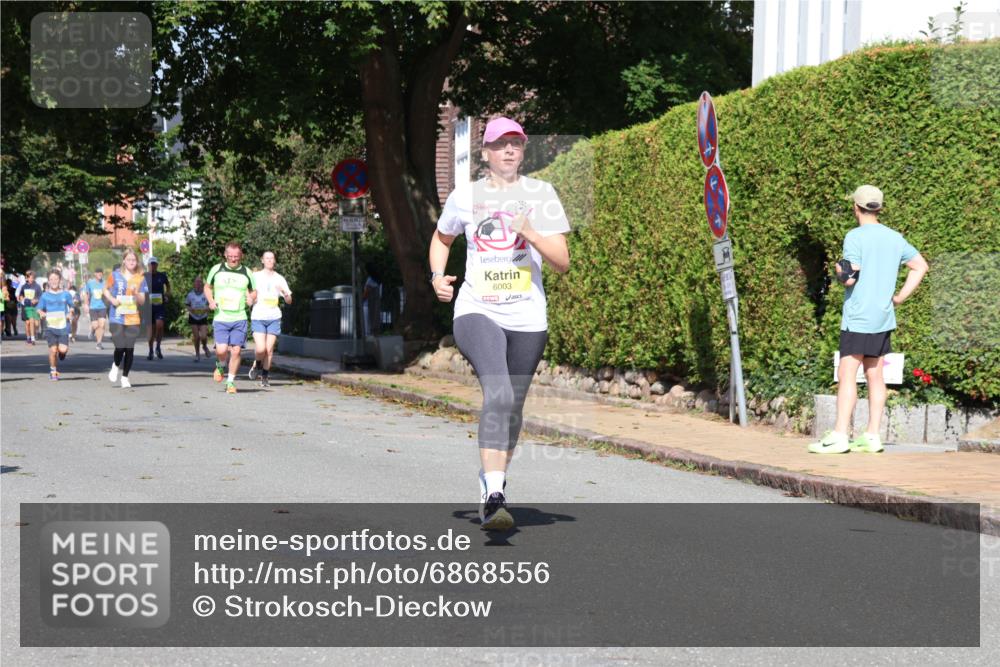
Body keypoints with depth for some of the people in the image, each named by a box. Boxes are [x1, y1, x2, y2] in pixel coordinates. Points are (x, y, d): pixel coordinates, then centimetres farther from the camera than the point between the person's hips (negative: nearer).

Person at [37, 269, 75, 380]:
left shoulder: (66, 294, 3)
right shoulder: (45, 296, 2)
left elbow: (71, 306, 16)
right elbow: (39, 309, 9)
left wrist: (70, 313, -3)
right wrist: (41, 313, -11)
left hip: (63, 326, 0)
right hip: (50, 326, 0)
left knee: (63, 349, -14)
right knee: (53, 349, -8)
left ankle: (62, 353, 25)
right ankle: (53, 371, 13)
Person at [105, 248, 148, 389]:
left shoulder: (140, 278, 4)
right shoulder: (115, 275, 1)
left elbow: (142, 302, 4)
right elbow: (106, 289, 14)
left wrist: (136, 293, -15)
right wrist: (112, 299, -4)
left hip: (133, 319, 1)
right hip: (117, 318, -1)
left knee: (130, 348, 0)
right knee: (120, 347, -11)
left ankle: (125, 377, 16)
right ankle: (116, 366, 22)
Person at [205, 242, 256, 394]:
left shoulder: (247, 273, 4)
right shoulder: (216, 269, 3)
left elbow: (254, 291, 17)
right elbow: (207, 287, 17)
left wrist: (251, 298, -6)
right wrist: (211, 301, -2)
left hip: (239, 319, 1)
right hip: (220, 318, -1)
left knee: (235, 351, -4)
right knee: (221, 350, -13)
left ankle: (231, 381, 12)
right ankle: (221, 366, 22)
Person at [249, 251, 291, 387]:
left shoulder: (280, 279, 8)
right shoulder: (255, 276, 4)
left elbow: (289, 301, 8)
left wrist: (285, 293, -13)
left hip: (274, 317, 2)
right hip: (258, 317, -2)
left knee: (269, 349, -1)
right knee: (260, 349, -14)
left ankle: (265, 376, 14)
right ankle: (257, 364, 17)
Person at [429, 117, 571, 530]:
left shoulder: (541, 194, 4)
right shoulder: (464, 197, 6)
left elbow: (562, 262, 1)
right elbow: (441, 238, 26)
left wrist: (532, 234, -16)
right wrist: (437, 276, 7)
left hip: (527, 318, 2)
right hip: (476, 311, -2)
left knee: (512, 407, 9)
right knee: (498, 395, -25)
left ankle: (493, 478, 34)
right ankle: (493, 496, -31)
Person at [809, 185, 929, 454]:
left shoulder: (855, 237, -11)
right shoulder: (895, 238, 11)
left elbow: (850, 278, -18)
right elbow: (921, 266, 19)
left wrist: (838, 272, 4)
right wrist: (900, 297, 16)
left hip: (858, 316, -7)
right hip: (884, 317, 7)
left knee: (847, 374, -8)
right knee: (874, 375, 9)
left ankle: (839, 435, -12)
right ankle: (872, 437, 10)